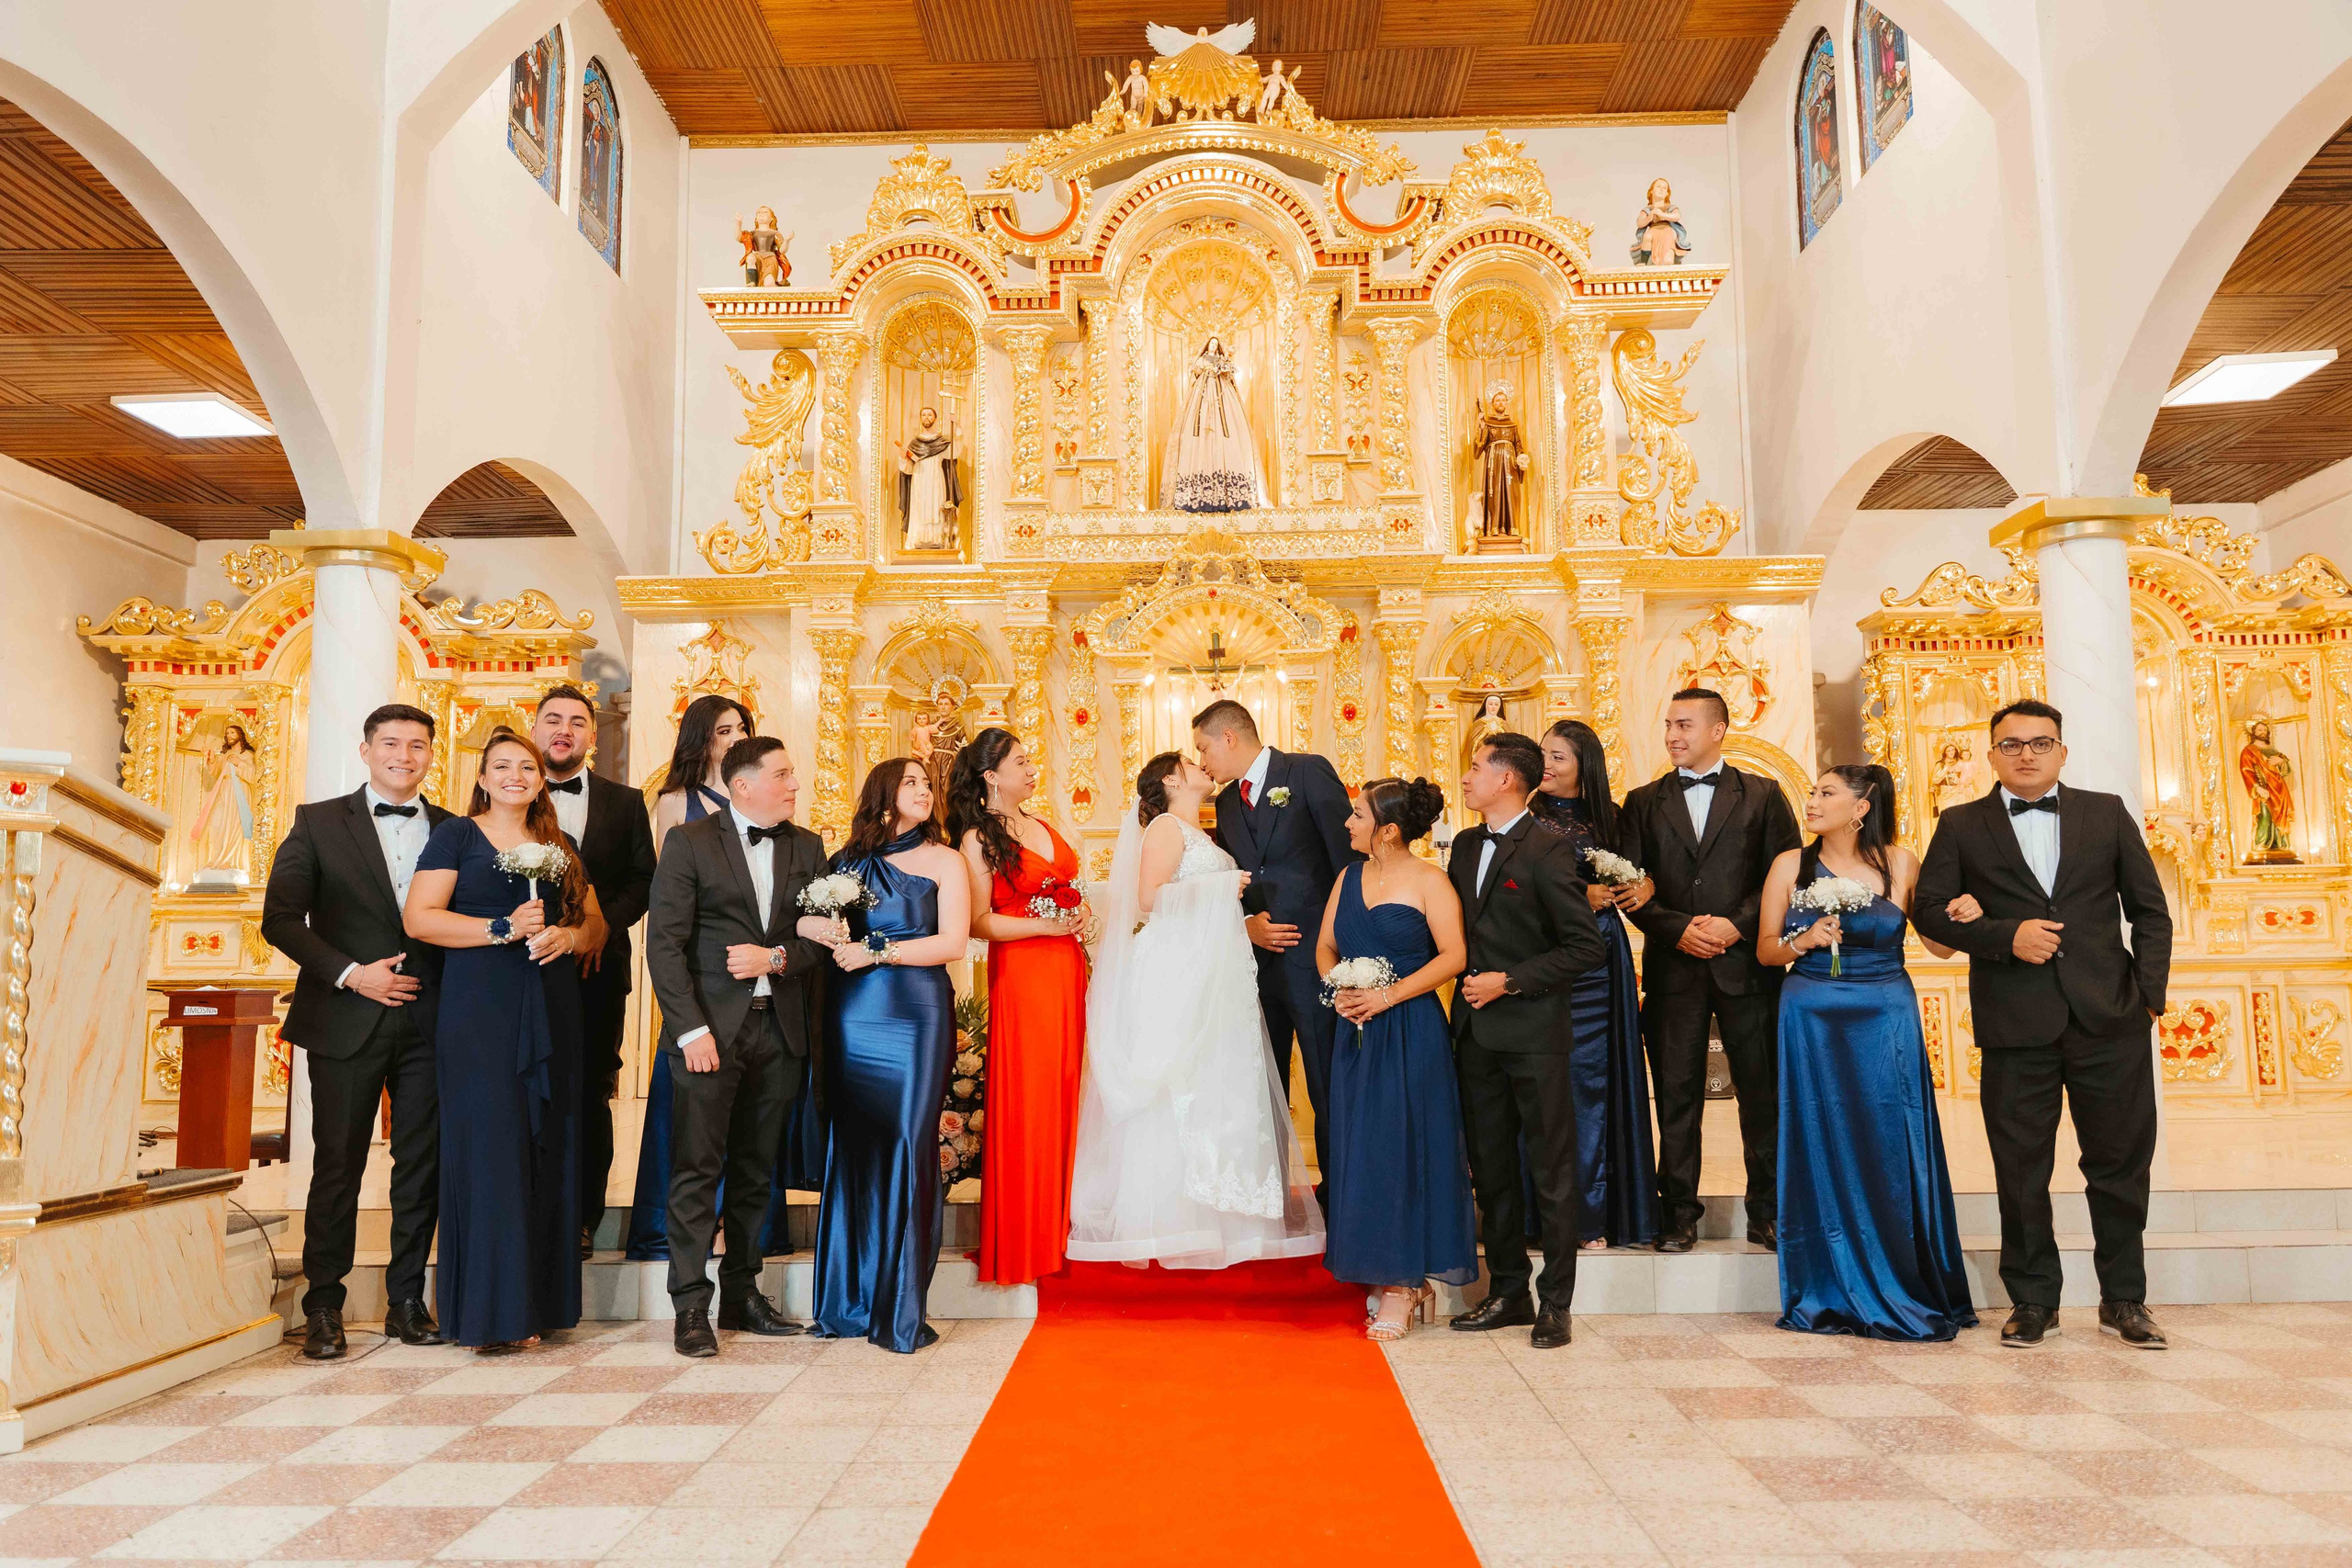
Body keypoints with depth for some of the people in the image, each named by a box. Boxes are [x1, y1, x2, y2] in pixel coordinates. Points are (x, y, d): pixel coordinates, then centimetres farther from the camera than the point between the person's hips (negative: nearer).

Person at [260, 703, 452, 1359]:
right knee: (337, 1166, 3)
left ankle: (407, 1301, 18)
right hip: (347, 1024, -2)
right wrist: (350, 973, -11)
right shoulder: (318, 823, 4)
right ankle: (323, 1310, 16)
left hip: (429, 1022, 2)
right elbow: (280, 918, -1)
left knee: (422, 1166, 6)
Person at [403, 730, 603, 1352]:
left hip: (551, 1013, 4)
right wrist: (503, 928, -14)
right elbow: (418, 917, -5)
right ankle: (490, 1310, -1)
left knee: (546, 1148, 3)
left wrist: (568, 935, -3)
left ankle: (535, 1304, 10)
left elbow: (594, 919, 20)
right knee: (487, 1146, -7)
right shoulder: (455, 835, 5)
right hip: (478, 1012, -4)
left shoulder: (561, 847, 17)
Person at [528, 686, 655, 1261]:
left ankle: (582, 1219, 15)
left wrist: (605, 922, -13)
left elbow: (643, 879, 3)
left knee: (590, 1100, 5)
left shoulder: (625, 803, 10)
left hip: (596, 970, 1)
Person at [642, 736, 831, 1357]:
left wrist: (775, 957, -10)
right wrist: (691, 1029, -14)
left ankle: (742, 1294, 22)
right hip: (710, 1027, -4)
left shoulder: (807, 847, 11)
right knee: (697, 1170, -2)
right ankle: (691, 1307, 6)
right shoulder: (689, 842, -2)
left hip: (781, 1028, 4)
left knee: (756, 1170, 11)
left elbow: (824, 938, 10)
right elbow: (664, 943, -7)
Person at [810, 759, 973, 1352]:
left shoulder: (944, 860, 7)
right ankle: (850, 1298, 15)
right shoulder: (848, 859, 15)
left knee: (907, 1150, -5)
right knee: (853, 1148, 4)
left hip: (916, 1015, -3)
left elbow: (952, 942, -3)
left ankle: (901, 1309, 2)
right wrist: (828, 937, -2)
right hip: (851, 1015, 3)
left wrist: (876, 953, -7)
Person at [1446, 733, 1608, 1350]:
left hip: (1534, 1030, -7)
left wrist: (1510, 981, -15)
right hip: (1477, 1030, 7)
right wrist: (1469, 983, 6)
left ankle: (1554, 1302, 13)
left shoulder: (1547, 850, -11)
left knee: (1551, 1170, 3)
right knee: (1491, 1169, 12)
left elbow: (1586, 947, -13)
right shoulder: (1465, 847, 11)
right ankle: (1508, 1291, 24)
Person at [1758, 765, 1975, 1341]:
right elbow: (1765, 948, 6)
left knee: (1892, 1154, 2)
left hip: (1886, 1023, 0)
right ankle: (1832, 1295, 15)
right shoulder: (1791, 866, 3)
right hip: (1813, 1023, 0)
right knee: (1824, 1155, 3)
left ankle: (1905, 1294, 17)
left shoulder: (1900, 863, 2)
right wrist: (1805, 939, -13)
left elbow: (1941, 944, 4)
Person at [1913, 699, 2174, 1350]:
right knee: (2022, 1171, 5)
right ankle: (2033, 1301, 19)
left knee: (2121, 1162, 7)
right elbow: (1928, 911, 1)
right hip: (2016, 1024, -1)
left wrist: (2149, 992, -1)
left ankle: (2123, 1300, 24)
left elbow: (2149, 910, 10)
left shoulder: (2107, 813, 10)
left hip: (2109, 1019, 1)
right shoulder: (1961, 826, 6)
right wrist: (2005, 936, -12)